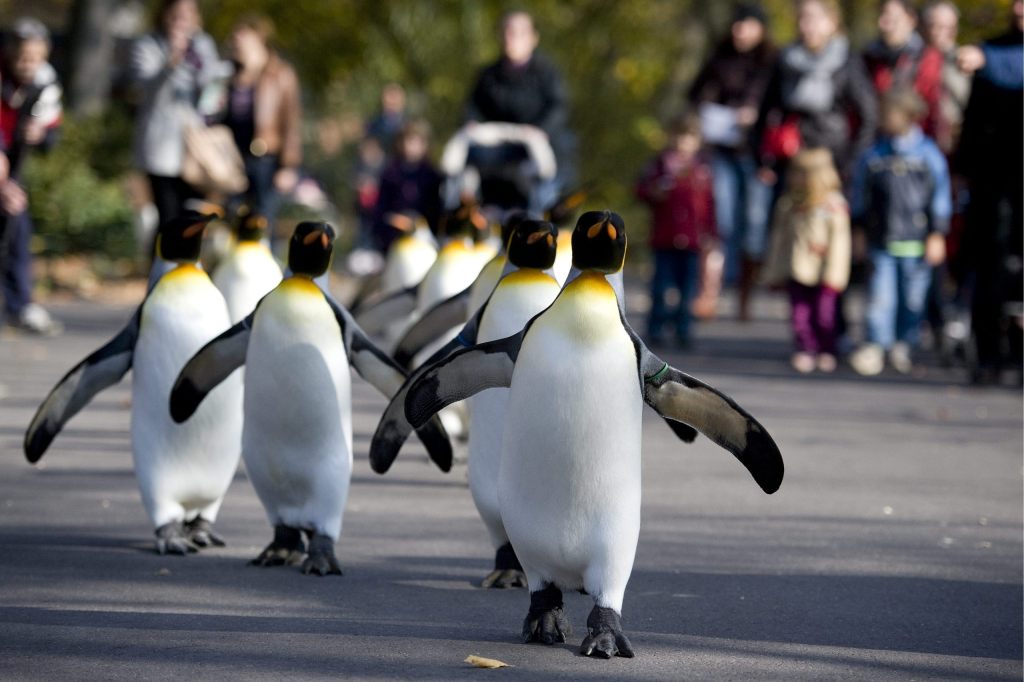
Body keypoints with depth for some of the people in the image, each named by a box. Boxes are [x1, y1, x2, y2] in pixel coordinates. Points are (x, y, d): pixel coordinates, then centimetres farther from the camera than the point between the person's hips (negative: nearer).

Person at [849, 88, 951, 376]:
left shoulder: (928, 154, 2)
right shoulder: (873, 156, 6)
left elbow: (940, 196, 4)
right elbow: (860, 198, 16)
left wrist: (937, 234, 0)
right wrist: (859, 231, 16)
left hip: (917, 242, -1)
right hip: (881, 242, 1)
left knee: (913, 298, 3)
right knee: (881, 295, -7)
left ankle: (904, 347, 14)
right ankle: (876, 345, -5)